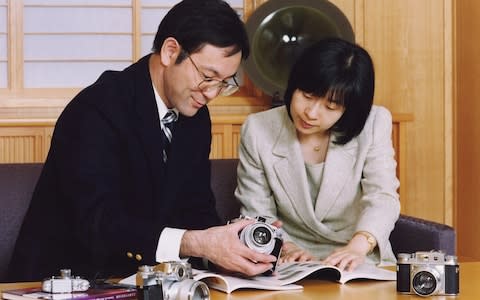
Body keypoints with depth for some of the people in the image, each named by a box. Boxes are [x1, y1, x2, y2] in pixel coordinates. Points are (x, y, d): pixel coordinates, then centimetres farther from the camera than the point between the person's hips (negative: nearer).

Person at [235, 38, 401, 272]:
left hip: (364, 264, 2)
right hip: (291, 270, -1)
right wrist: (285, 248, -19)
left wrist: (359, 246, -36)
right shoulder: (258, 131, -2)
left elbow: (382, 196, -16)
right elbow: (257, 215, 1)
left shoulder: (374, 124, -5)